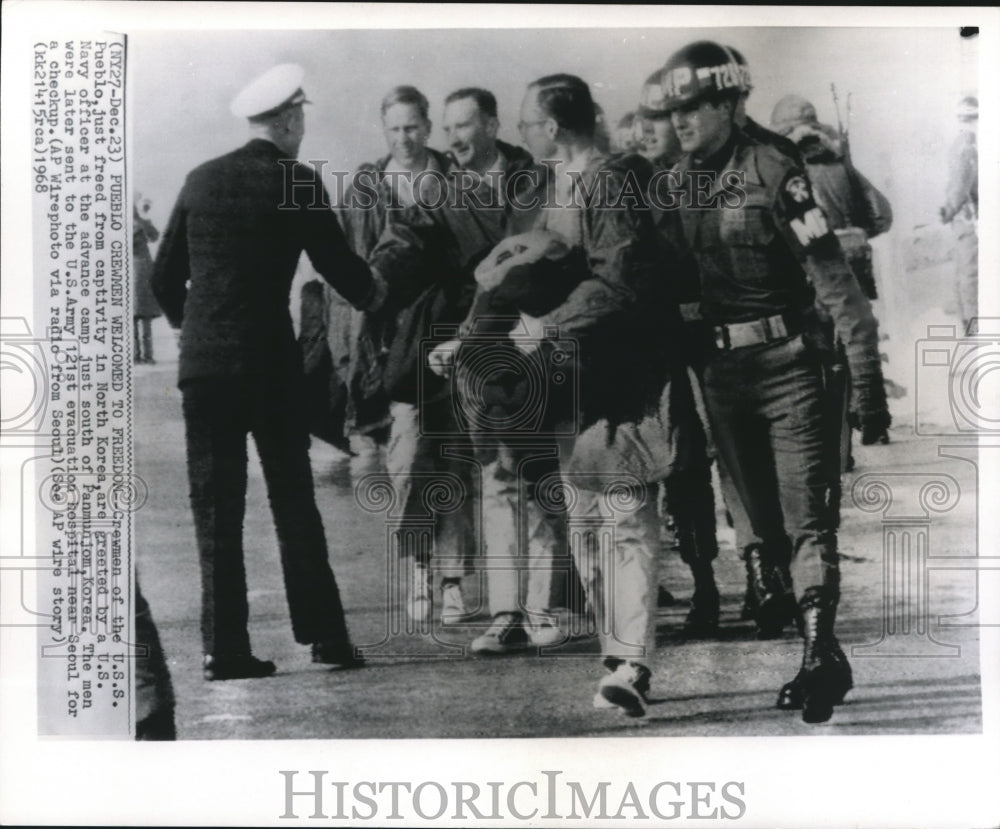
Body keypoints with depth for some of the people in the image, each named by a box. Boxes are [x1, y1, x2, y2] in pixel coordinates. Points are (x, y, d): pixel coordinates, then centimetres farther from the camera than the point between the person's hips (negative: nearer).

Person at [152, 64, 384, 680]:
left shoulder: (202, 179, 9)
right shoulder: (297, 182, -2)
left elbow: (165, 276, 12)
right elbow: (341, 266, 2)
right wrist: (372, 293, 24)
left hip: (202, 362, 3)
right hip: (270, 362, -3)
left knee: (216, 508, 6)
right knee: (294, 502, 7)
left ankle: (225, 648, 6)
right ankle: (325, 636, 12)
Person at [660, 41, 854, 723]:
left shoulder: (773, 172, -9)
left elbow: (831, 273, -11)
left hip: (787, 364, -6)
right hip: (719, 372, 6)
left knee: (806, 517, -7)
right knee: (764, 520, 12)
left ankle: (820, 657, -6)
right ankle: (821, 655, 24)